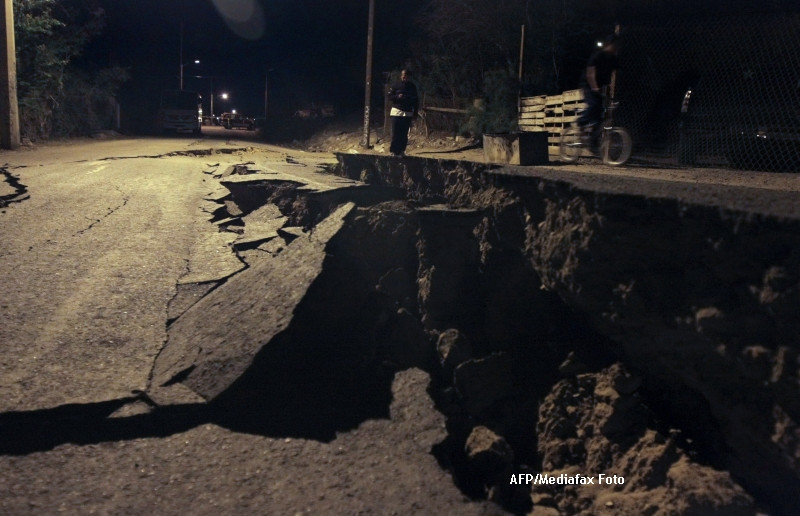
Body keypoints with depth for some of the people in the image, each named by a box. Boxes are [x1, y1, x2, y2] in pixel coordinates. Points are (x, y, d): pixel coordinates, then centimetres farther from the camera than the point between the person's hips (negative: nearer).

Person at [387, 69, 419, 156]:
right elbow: (390, 96, 2)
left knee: (404, 133, 1)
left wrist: (415, 113, 6)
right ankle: (394, 150, 0)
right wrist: (397, 96, -17)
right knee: (396, 133, -6)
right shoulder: (395, 85, 1)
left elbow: (416, 101, 11)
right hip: (396, 112, -2)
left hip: (408, 113, 2)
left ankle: (401, 150, 8)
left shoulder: (412, 87, 8)